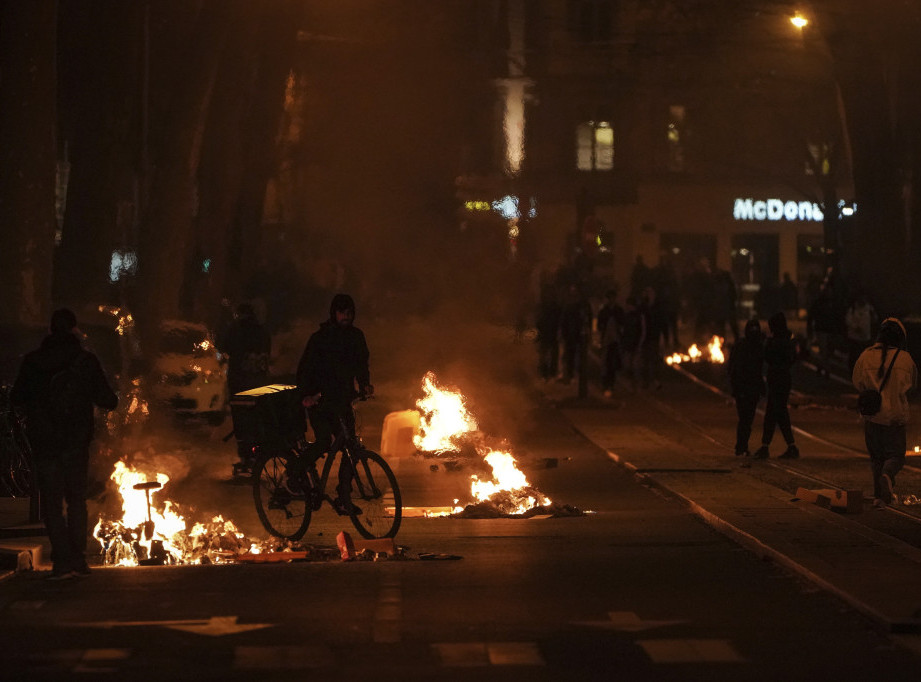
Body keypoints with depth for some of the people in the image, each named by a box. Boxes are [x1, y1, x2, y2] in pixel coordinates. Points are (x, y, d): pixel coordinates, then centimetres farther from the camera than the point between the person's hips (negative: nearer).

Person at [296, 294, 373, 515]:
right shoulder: (319, 337, -6)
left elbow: (361, 364, 16)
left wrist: (365, 385, -4)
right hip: (319, 400, -4)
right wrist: (306, 394, -22)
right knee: (324, 441, -20)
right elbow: (304, 369, -8)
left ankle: (343, 498, 4)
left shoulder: (356, 336, 7)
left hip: (343, 399, 4)